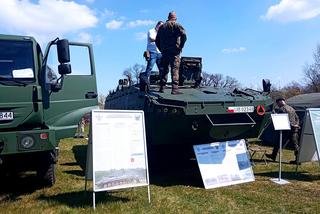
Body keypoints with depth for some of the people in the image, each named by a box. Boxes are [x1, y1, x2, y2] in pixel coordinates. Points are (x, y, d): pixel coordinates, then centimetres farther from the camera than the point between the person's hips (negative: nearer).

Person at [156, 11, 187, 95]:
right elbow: (183, 35, -16)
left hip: (164, 51, 5)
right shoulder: (176, 25, 0)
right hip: (174, 51, -5)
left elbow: (157, 40, 17)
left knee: (164, 69, 13)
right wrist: (181, 46, -7)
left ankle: (162, 88, 15)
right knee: (175, 69, -6)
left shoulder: (162, 27, 17)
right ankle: (174, 89, -13)